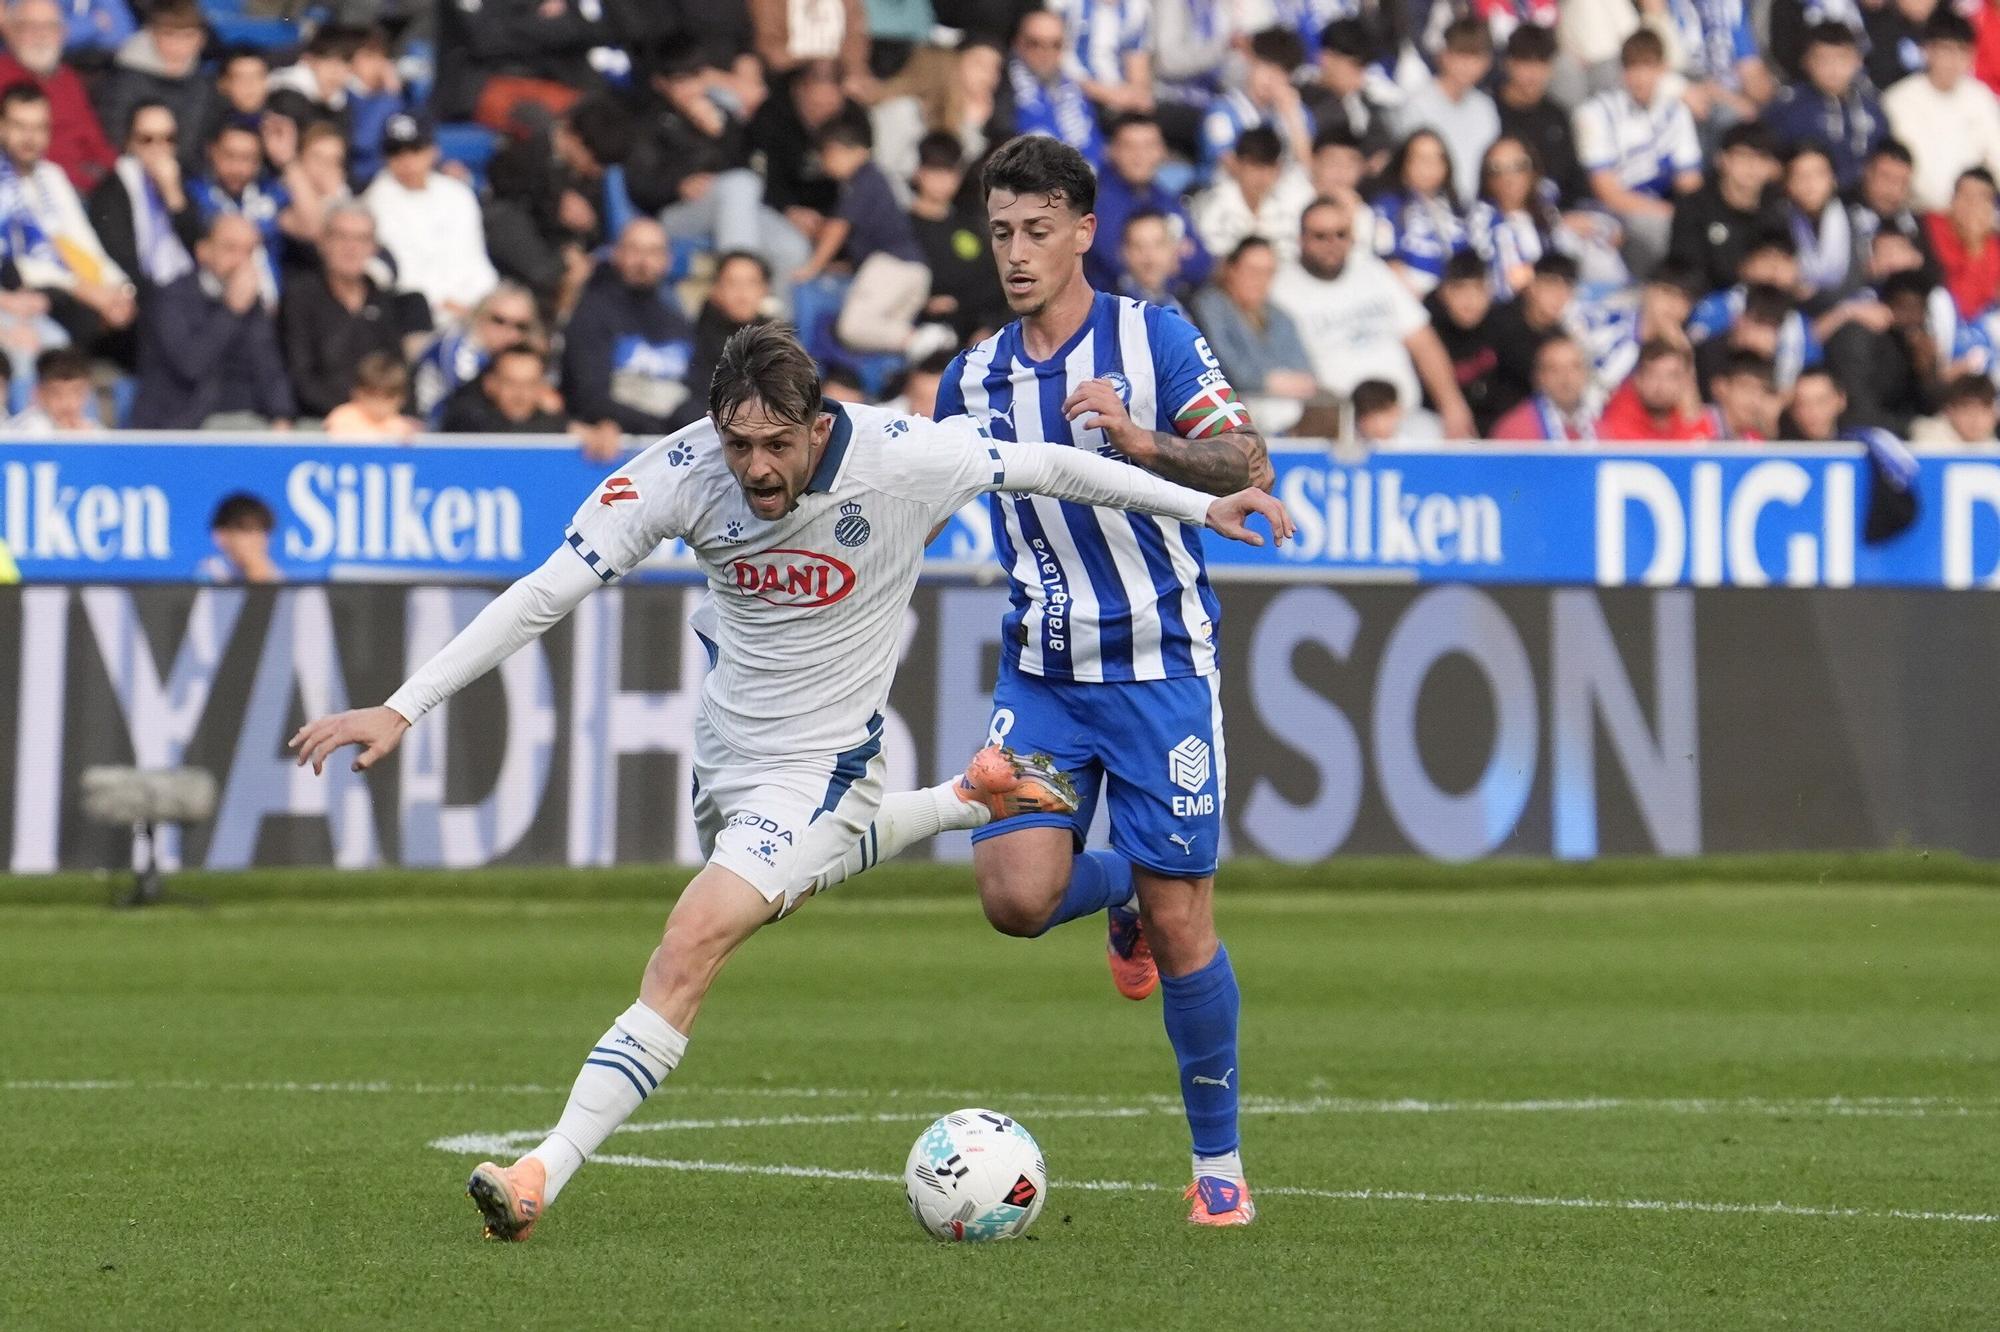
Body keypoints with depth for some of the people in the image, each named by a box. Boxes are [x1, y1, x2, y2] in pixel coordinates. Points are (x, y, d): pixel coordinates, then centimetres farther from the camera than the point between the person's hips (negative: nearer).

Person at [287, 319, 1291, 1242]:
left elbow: (1049, 468, -7)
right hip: (726, 752, 6)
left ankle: (543, 1175, -23)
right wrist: (400, 709, -25)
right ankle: (973, 800, 50)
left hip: (820, 769, -6)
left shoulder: (899, 458, -24)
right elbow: (543, 594, -19)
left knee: (690, 947, -22)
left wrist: (1202, 507, 2)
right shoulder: (679, 472, -20)